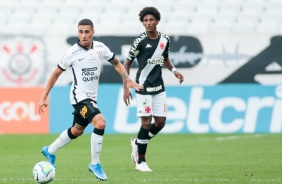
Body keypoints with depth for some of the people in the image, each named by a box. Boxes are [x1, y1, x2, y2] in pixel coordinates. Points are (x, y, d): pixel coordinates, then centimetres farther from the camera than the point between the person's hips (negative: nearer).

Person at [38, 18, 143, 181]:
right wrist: (44, 97, -5)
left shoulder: (100, 48, -3)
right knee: (100, 123, -26)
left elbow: (116, 63, 13)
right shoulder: (72, 53, -15)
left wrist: (128, 80, 0)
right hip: (79, 96, -7)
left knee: (77, 131, 22)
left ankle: (50, 151, 45)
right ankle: (95, 164, -13)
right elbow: (56, 74, -5)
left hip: (91, 97, 7)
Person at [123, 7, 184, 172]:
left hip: (159, 87, 6)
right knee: (146, 122, -7)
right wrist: (126, 88, -9)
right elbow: (127, 64, -4)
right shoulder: (140, 41, -12)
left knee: (160, 122, 4)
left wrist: (174, 70, 3)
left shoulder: (165, 39, 3)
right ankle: (141, 162, 2)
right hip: (144, 87, -6)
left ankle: (137, 142, 30)